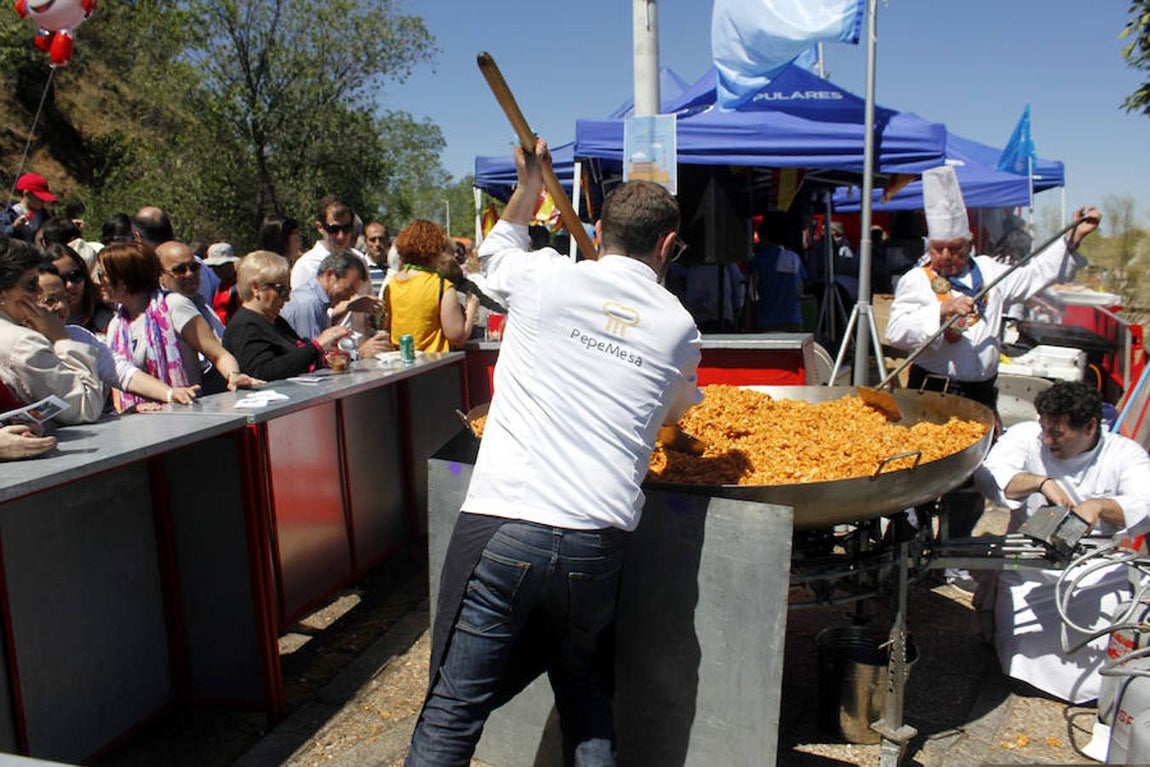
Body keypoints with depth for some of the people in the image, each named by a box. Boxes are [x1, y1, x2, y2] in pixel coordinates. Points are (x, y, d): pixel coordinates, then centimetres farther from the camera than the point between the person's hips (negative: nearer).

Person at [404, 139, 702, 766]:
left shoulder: (545, 278, 2)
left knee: (453, 713, 7)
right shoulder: (680, 327, 8)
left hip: (502, 528, -2)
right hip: (596, 543, 3)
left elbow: (496, 249, 26)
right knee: (584, 690, 26)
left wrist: (530, 183, 41)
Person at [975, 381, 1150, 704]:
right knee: (1022, 658, -14)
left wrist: (1100, 506, -39)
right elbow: (990, 476, -19)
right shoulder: (1026, 436, -3)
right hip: (1030, 573, -1)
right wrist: (1041, 482, -34)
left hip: (1100, 574, 1)